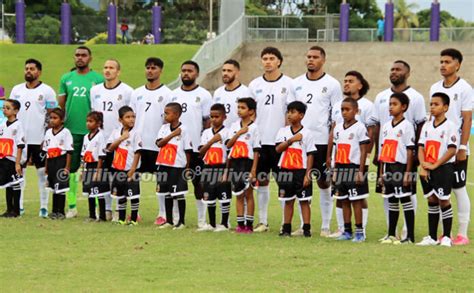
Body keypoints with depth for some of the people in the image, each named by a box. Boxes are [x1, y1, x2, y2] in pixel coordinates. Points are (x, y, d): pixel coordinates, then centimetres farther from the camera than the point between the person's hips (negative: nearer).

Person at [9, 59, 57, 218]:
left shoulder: (47, 91, -1)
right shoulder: (16, 90, 10)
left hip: (39, 139, -4)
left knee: (43, 172, 0)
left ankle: (44, 206, 3)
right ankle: (18, 205, 9)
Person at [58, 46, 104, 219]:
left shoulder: (98, 79, 2)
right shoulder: (66, 79, 10)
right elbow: (60, 105, 11)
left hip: (92, 131, -3)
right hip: (70, 131, 3)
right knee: (70, 168, 4)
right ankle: (72, 206, 11)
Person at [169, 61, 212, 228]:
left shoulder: (204, 95, 0)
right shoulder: (174, 94, 12)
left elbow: (208, 122, -1)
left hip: (196, 147, -4)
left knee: (198, 182, 0)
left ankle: (202, 219, 5)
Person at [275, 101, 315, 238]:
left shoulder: (306, 133, -3)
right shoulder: (283, 131, 7)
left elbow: (310, 155, -4)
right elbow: (278, 148, -4)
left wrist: (307, 174, -10)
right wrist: (291, 140, -16)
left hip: (301, 171, -3)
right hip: (286, 171, 3)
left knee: (304, 201, -1)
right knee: (288, 201, 9)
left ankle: (306, 229, 1)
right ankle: (286, 228, 13)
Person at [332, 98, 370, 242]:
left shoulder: (359, 128, -7)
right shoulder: (338, 128, 12)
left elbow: (363, 151, -9)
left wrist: (360, 171, -13)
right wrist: (335, 170, 13)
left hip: (354, 168, -6)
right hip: (341, 169, 6)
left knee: (356, 201, -3)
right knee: (344, 201, 9)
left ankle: (359, 232, 1)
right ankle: (347, 231, 15)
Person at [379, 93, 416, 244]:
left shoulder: (407, 126, -7)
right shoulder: (386, 126, 13)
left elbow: (410, 150, -9)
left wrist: (408, 172, -14)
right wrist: (382, 172, 14)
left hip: (401, 167, -7)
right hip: (388, 168, 7)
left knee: (405, 201, -4)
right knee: (391, 202, 11)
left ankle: (410, 236, -3)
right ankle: (391, 235, 17)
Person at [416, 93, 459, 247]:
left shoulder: (450, 126, -8)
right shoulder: (427, 126, 11)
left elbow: (452, 150, -14)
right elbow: (421, 147, 8)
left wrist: (435, 165, -16)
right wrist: (423, 166, -7)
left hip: (444, 168, -6)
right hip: (427, 170, 6)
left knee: (444, 201, -3)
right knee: (431, 201, 9)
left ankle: (446, 237, 3)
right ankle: (432, 237, 13)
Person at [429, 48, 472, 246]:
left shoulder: (464, 89, -6)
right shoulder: (435, 88, 11)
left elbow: (467, 120, -8)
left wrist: (462, 148, -14)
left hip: (456, 149, -5)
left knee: (459, 189, -1)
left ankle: (463, 234, 4)